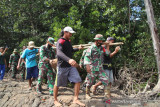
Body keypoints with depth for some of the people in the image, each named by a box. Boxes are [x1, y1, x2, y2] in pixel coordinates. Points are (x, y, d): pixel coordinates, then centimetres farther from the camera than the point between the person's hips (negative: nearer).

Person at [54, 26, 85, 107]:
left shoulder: (68, 41, 12)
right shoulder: (60, 41, -15)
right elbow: (59, 53, -35)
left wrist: (78, 48, 16)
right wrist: (69, 59, -50)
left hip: (71, 66, 7)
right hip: (62, 66, -7)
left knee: (78, 80, -2)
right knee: (57, 84, 6)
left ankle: (75, 99, 8)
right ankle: (55, 100, 25)